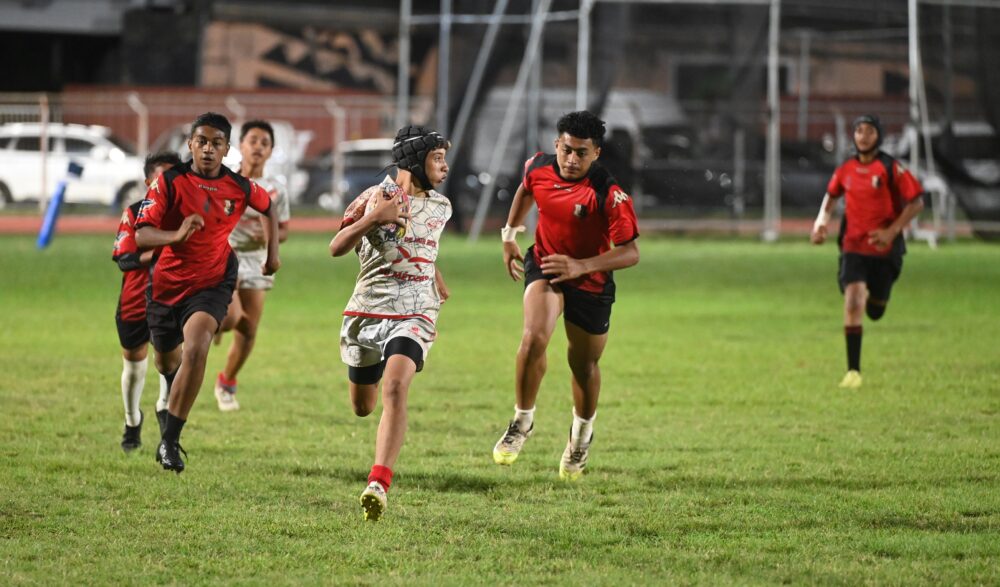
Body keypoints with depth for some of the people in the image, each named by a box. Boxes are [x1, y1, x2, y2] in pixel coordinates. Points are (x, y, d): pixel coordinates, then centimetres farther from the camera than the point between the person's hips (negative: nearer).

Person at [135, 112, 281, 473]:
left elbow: (268, 207, 19)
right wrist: (176, 235, -36)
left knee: (196, 348, -28)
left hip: (212, 284, -1)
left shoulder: (239, 187, -5)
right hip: (167, 283, 1)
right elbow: (141, 234, -18)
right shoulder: (170, 182, -11)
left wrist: (273, 251, 18)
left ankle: (170, 441, -25)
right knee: (167, 362, 17)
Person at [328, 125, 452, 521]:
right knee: (362, 406, 12)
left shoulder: (440, 208, 11)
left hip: (414, 314, 1)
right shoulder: (377, 197, -3)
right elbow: (336, 248, -9)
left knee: (395, 389, -25)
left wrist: (437, 283, 26)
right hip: (366, 311, -1)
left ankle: (378, 485, -35)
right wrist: (374, 217, -19)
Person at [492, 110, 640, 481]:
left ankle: (582, 433, 40)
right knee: (535, 337, -25)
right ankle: (522, 422, -7)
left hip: (591, 284, -2)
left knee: (584, 365, 11)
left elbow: (630, 253, -26)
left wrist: (581, 266, -38)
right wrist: (509, 235, 16)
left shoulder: (609, 194, -27)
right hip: (544, 266, 2)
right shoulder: (538, 168, -13)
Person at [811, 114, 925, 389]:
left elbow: (917, 202, -8)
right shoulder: (846, 170, 2)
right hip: (853, 247, 1)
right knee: (853, 304, -16)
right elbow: (832, 194, 23)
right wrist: (821, 221, 6)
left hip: (884, 249, -1)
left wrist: (891, 232, -17)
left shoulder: (890, 168, -10)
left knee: (874, 312, 10)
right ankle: (853, 371, -9)